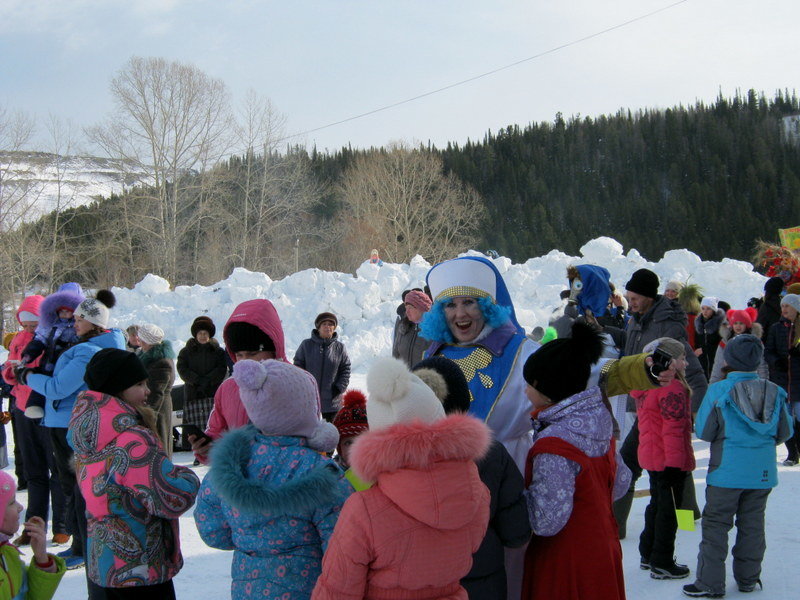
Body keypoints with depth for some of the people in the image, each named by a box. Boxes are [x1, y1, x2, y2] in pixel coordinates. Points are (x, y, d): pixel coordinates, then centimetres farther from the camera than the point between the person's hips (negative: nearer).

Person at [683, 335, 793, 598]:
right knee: (752, 524, 15)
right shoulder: (773, 392, -2)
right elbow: (785, 432, 6)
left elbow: (703, 431, -7)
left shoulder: (718, 391, -13)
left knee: (715, 526, 3)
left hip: (727, 471, -4)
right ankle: (748, 578, 23)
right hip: (763, 471, 4)